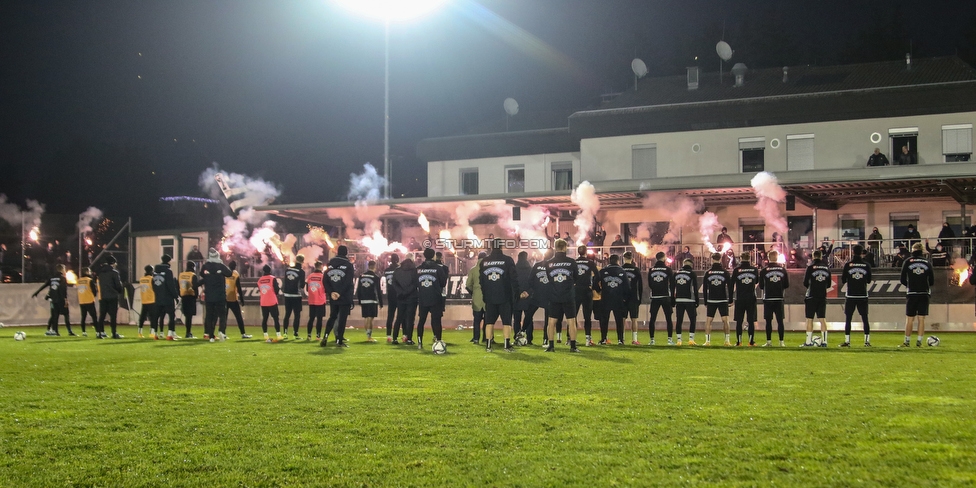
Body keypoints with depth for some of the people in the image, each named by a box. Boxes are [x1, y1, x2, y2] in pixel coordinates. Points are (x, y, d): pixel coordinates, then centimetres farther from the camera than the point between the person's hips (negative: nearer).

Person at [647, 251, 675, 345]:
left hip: (654, 298, 2)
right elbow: (672, 284, -1)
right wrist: (672, 295, 11)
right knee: (668, 319, 3)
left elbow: (649, 285, 8)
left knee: (652, 319, 5)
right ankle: (670, 339, -2)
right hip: (665, 297, -2)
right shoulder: (668, 269, -3)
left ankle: (652, 340, 3)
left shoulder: (651, 270, 4)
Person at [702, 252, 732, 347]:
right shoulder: (725, 272, 1)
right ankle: (727, 341, -1)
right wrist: (730, 300, 5)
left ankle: (707, 341, -2)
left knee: (708, 320, 4)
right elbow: (730, 287, 0)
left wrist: (705, 302, 10)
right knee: (725, 320, 2)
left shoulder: (707, 272, 3)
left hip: (711, 300, 0)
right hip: (723, 300, 0)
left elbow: (704, 288, 4)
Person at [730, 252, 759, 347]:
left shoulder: (737, 270, -4)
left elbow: (732, 284, 0)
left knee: (739, 321, 4)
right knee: (751, 321, 5)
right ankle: (751, 341, 4)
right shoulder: (755, 269, 1)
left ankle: (739, 341, 4)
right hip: (751, 299, 1)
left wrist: (731, 298, 6)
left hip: (740, 299, -1)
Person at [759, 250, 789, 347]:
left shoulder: (764, 271, -5)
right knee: (780, 320, 4)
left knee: (768, 321, 4)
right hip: (779, 299, 2)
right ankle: (781, 342, 3)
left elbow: (761, 286, 1)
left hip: (768, 299, -2)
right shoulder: (783, 270, 2)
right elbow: (786, 285, 7)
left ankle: (769, 341, 4)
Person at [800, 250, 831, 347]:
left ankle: (809, 342, -1)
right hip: (823, 296, 4)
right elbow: (828, 284, 11)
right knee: (822, 319, 7)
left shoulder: (810, 267, -8)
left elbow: (805, 283, -4)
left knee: (810, 319, 0)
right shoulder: (827, 268, 6)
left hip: (811, 296, -4)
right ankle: (824, 341, 5)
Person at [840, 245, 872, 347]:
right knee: (865, 319, 7)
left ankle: (847, 341, -1)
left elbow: (843, 281, -2)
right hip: (863, 295, 2)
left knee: (848, 319, 3)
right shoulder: (866, 265, 0)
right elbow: (869, 281, 8)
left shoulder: (848, 265, -5)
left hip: (851, 296, -2)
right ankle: (867, 341, 4)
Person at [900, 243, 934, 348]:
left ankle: (907, 342, 4)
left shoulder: (908, 262, 0)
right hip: (924, 294, 2)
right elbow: (932, 281, 7)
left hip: (912, 294, -2)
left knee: (909, 319, 2)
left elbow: (903, 280, 0)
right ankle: (919, 341, 3)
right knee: (921, 319, 4)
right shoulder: (927, 263, 6)